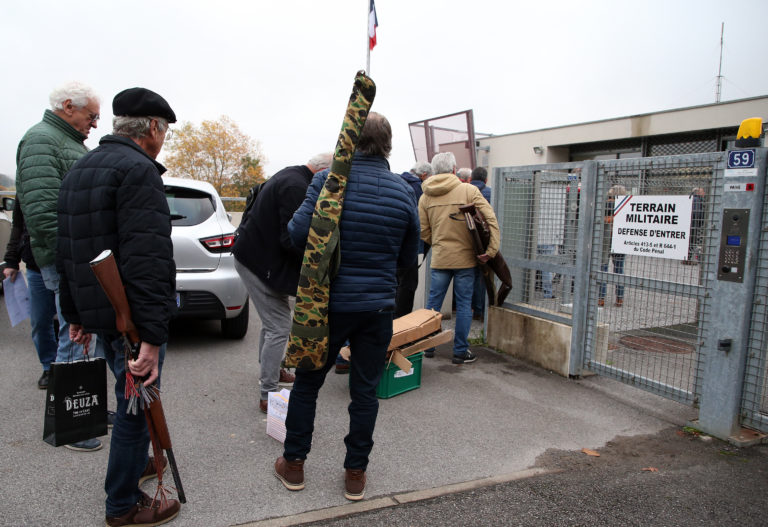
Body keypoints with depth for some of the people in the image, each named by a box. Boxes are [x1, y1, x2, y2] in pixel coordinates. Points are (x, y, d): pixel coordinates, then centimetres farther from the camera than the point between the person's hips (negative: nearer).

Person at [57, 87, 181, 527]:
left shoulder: (81, 169, 14)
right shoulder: (138, 170, -18)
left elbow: (68, 250, 19)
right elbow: (149, 260, -28)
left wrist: (76, 314, 24)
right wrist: (152, 337, -29)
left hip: (96, 309, 10)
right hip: (132, 316, -9)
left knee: (132, 399, 26)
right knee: (137, 406, 6)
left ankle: (136, 462, 45)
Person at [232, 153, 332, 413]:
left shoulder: (289, 176, 11)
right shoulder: (296, 187, -23)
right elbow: (291, 240, -27)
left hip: (257, 253, 11)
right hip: (261, 262, -11)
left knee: (273, 320, 24)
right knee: (279, 328, -7)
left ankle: (269, 371, 41)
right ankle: (268, 395, 1)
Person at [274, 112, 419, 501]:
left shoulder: (329, 180, -10)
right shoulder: (402, 191, 0)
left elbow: (299, 233, -17)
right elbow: (409, 257, 7)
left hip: (329, 302, -1)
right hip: (378, 306, 2)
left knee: (306, 383, 16)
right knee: (365, 391, 13)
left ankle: (293, 463, 29)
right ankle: (355, 473, 23)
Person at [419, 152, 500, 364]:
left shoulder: (425, 197, 2)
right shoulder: (468, 190, -6)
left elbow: (424, 231, 4)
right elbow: (491, 219, -11)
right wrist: (491, 250, -9)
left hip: (439, 259, 3)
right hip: (465, 258, -2)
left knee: (433, 302, 12)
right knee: (464, 304, 6)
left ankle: (428, 346, 21)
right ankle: (460, 351, 12)